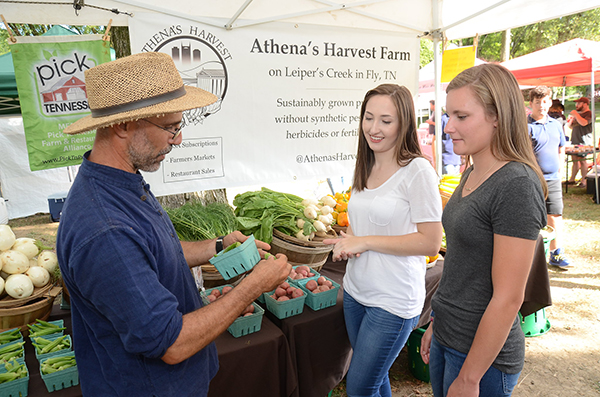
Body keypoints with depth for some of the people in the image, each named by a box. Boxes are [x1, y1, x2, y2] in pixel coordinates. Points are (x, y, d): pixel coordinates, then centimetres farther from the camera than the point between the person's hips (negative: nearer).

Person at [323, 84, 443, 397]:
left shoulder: (417, 170, -16)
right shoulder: (366, 167, 6)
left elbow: (431, 242, -18)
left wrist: (365, 242, -19)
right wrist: (348, 240, -5)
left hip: (393, 301, -7)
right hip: (355, 291, 7)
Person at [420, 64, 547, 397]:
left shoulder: (517, 185, -22)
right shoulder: (471, 175, 4)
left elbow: (507, 298, -22)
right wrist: (436, 324, 15)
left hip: (484, 352, -7)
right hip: (447, 339, 7)